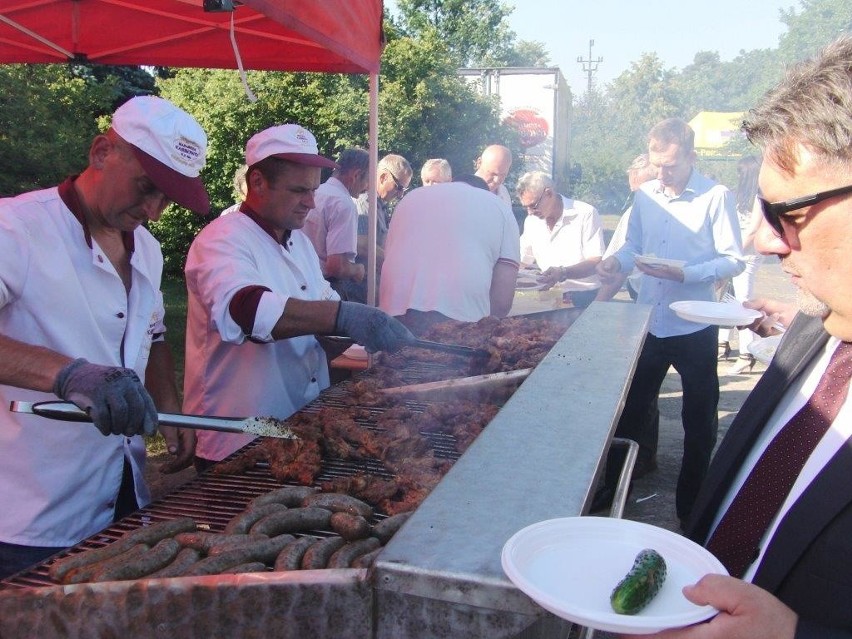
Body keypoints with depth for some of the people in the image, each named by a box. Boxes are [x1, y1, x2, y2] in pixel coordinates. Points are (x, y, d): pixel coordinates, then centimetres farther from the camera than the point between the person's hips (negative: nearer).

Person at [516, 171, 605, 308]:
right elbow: (523, 261, 21)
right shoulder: (531, 220, 12)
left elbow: (596, 262, -13)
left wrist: (563, 273, -28)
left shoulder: (586, 214, -7)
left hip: (585, 296, -5)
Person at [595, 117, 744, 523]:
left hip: (695, 325, -4)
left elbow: (733, 260, -12)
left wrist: (684, 274, -24)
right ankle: (613, 484, 32)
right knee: (631, 406, 15)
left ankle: (692, 504, 28)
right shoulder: (644, 195, 3)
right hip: (648, 319, 4)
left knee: (699, 417, 11)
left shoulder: (716, 197, -10)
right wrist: (617, 261, -8)